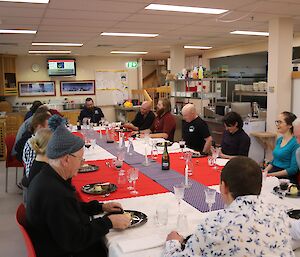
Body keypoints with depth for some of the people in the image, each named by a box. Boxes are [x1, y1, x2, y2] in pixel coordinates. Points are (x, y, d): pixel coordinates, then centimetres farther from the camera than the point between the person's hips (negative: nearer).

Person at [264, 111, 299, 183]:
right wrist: (264, 171, 5)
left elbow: (293, 169, -14)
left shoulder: (295, 143, -11)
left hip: (286, 177, -7)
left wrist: (271, 174, -17)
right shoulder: (279, 140, 14)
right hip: (274, 171, 8)